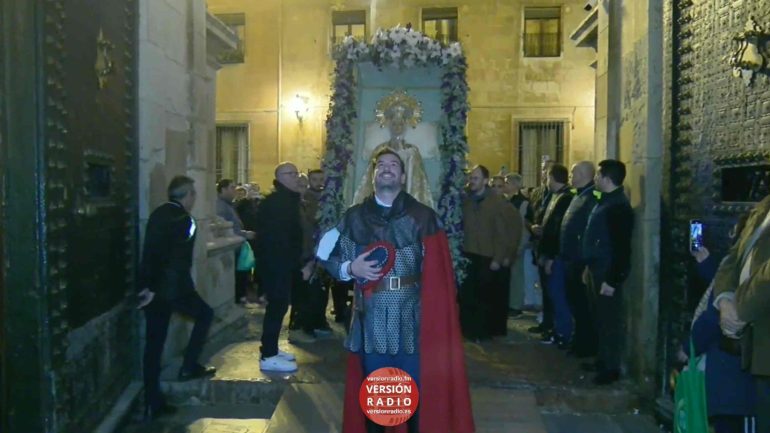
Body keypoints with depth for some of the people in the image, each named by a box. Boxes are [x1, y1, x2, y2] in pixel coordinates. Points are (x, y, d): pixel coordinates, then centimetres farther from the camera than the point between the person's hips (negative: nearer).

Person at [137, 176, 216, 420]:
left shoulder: (159, 214, 12)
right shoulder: (182, 218, -11)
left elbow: (151, 251, 12)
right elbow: (174, 257, -19)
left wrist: (149, 285, 13)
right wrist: (154, 287, -15)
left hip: (152, 287, 7)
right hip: (172, 286, -7)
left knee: (153, 343, 8)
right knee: (205, 314, 19)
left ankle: (152, 404, 13)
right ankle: (189, 368, 18)